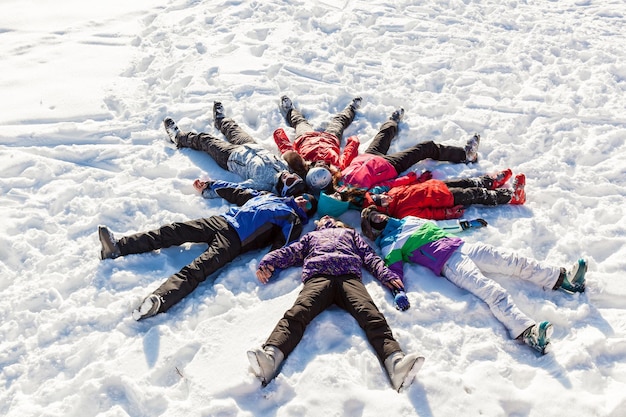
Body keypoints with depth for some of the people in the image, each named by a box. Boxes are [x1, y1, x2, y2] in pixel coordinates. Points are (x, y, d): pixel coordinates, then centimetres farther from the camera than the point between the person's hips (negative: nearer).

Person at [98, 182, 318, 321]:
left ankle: (158, 301, -50)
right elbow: (238, 192, 36)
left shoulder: (293, 221, 10)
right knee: (173, 231, -9)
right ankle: (118, 246, -12)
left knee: (196, 269, -29)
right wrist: (210, 185, 35)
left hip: (235, 240, -7)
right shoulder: (270, 196, 31)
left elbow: (281, 244, -9)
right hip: (221, 221, 7)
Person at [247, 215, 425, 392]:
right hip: (318, 276, 0)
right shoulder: (311, 236, 43)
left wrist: (387, 275, 8)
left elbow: (369, 255, 28)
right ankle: (270, 356, -54)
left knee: (372, 316, -29)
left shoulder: (350, 233, 41)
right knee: (297, 313, -31)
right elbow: (290, 252, 29)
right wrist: (267, 262, 9)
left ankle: (395, 361, -52)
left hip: (349, 276, 0)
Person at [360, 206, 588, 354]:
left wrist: (466, 223, 34)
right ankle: (525, 330, -40)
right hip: (447, 262, -7)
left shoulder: (409, 220, 28)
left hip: (461, 245, 7)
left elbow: (437, 224, 35)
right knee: (490, 290, -26)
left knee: (511, 260, -4)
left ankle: (561, 278, -1)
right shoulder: (388, 244, 8)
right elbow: (393, 269, -6)